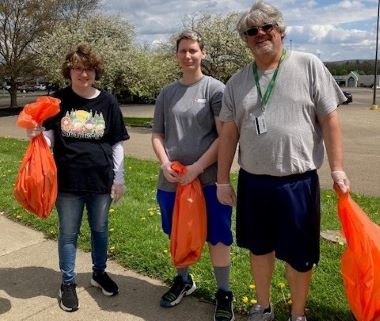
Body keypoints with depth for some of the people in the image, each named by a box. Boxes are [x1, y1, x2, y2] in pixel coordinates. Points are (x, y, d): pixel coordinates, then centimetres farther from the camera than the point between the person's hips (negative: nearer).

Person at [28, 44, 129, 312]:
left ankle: (99, 272, 39)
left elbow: (117, 144, 2)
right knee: (68, 234, 11)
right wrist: (37, 135, -21)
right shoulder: (58, 101, -3)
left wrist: (119, 179, 2)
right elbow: (49, 140, 2)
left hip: (101, 180, 1)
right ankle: (68, 283, 30)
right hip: (68, 181, -1)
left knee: (100, 229, 17)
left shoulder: (108, 102, -2)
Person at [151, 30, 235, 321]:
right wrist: (165, 164, -6)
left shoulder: (215, 89, -4)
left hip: (208, 180, -4)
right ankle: (183, 280, 40)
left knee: (217, 238, 4)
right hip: (172, 181, 4)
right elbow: (157, 135, 12)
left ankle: (224, 293, 23)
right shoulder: (167, 93, 8)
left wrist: (196, 169, -15)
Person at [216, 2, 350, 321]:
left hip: (299, 182, -3)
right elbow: (229, 134, 6)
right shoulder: (237, 82, 6)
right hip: (252, 182, 3)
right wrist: (223, 180, 5)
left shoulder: (309, 65, -3)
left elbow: (330, 119, -4)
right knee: (260, 248, 18)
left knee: (299, 256, 10)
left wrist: (337, 169, -9)